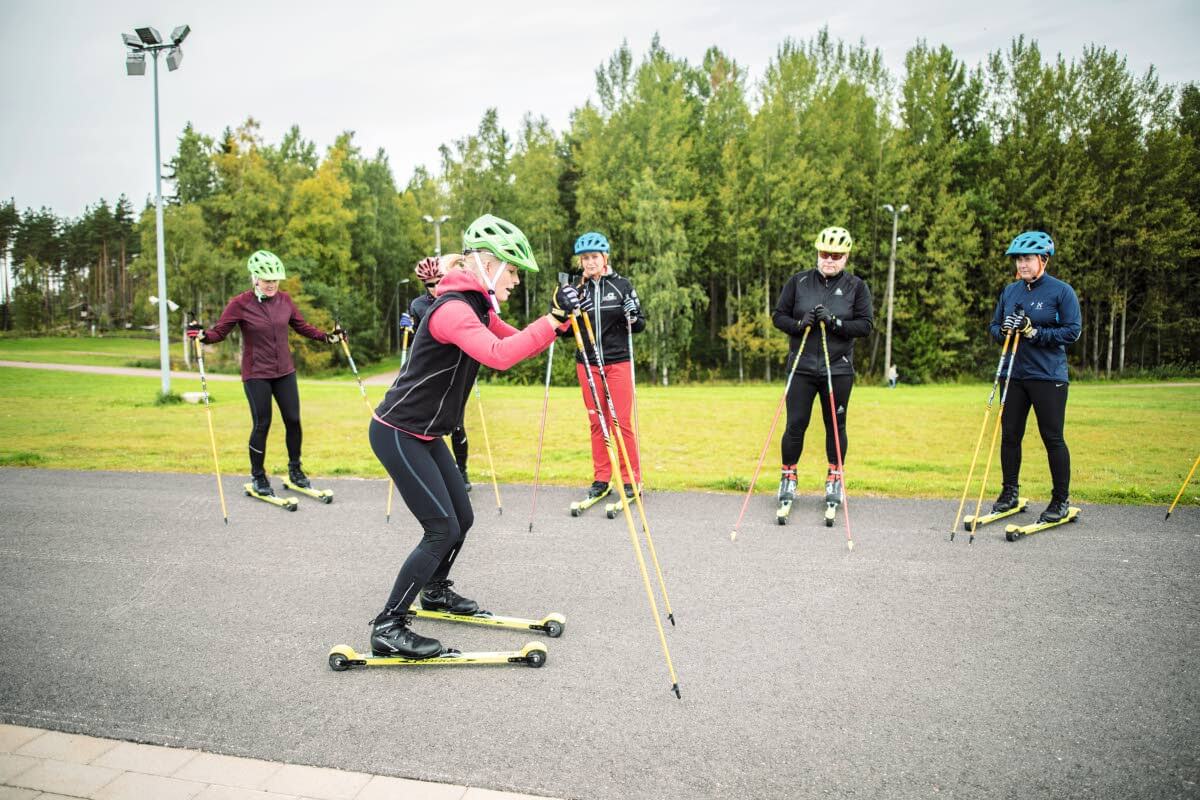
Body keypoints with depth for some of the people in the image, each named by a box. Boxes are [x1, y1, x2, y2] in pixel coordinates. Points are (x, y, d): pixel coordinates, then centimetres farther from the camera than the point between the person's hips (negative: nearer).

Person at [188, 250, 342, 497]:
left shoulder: (284, 300, 2)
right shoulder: (240, 304, -10)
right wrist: (202, 334, -28)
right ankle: (258, 478, 18)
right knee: (262, 425, -1)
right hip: (256, 375, -4)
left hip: (285, 372, 4)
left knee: (293, 420, 6)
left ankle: (295, 470, 25)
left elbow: (302, 326, 14)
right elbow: (220, 331, -9)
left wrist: (327, 337, 6)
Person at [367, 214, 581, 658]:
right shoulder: (451, 309, -25)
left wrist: (559, 317, -8)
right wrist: (553, 319, -37)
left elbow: (518, 343, 7)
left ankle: (436, 590, 42)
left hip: (426, 435, 10)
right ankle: (387, 628, 1)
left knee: (461, 519, 17)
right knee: (442, 529, -9)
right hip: (397, 434, -10)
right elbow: (500, 356, -39)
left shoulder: (478, 306, 7)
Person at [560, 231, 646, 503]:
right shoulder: (577, 289, 6)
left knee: (622, 422, -3)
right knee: (596, 422, 6)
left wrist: (632, 317, -18)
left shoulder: (622, 285, 0)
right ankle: (601, 478, 14)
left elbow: (640, 325, 3)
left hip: (618, 362, -2)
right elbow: (567, 330, 9)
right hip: (587, 363, 2)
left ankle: (631, 479, 7)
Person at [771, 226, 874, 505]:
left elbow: (866, 324, -2)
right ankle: (788, 477, 17)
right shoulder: (798, 281, 5)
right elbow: (779, 316, 6)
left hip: (839, 369, 0)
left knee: (836, 425, 8)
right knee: (796, 425, 0)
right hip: (802, 367, 0)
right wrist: (799, 324, -14)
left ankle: (834, 478, 24)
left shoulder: (856, 286, 3)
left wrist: (835, 323, -18)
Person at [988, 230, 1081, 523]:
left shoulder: (1061, 291, -6)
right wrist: (1004, 329, -8)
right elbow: (994, 327, 14)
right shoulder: (1009, 291, 10)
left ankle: (1061, 500, 13)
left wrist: (1035, 332, -20)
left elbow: (1072, 331, -10)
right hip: (1014, 375, 5)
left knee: (1052, 438, 1)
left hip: (1048, 377, -5)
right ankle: (1010, 492, 22)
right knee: (1009, 435, 8)